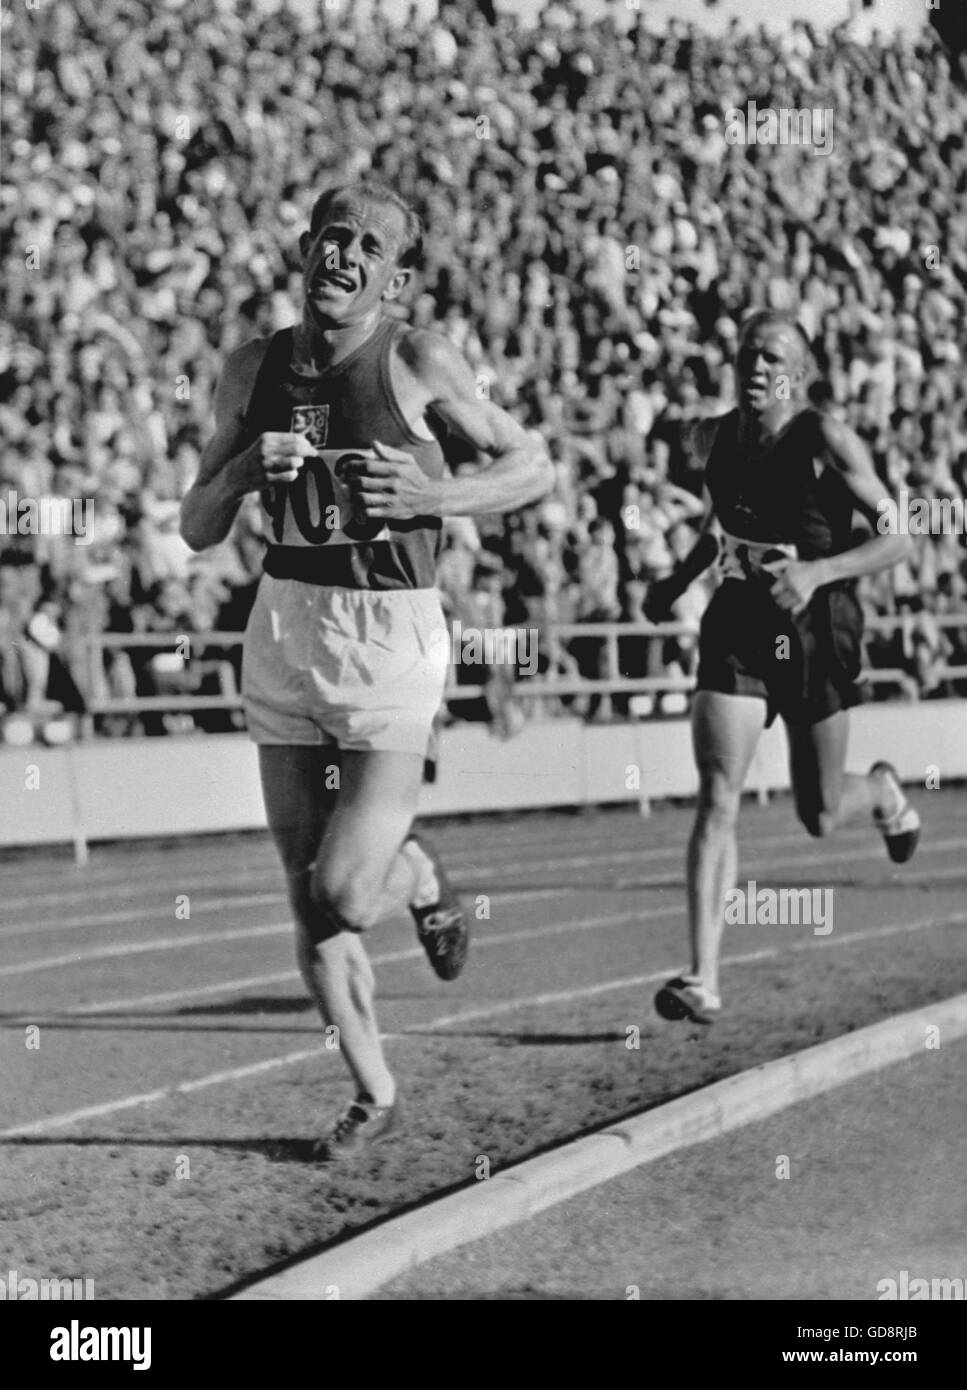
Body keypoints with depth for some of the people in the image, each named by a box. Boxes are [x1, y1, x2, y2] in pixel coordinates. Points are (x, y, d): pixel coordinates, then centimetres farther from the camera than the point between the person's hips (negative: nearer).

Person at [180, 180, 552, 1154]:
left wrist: (434, 496, -14)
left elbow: (532, 466, 1)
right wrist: (244, 468, -10)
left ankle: (416, 873, 26)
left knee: (342, 896, -10)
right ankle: (372, 1093, 23)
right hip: (281, 631, 4)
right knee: (306, 901, 6)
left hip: (390, 637, -4)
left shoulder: (416, 363, -6)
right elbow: (197, 530, 10)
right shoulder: (255, 371, 6)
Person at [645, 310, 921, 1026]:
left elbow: (899, 536, -13)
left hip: (818, 630, -3)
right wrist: (682, 578, 11)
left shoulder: (827, 441, -12)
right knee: (718, 800, -13)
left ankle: (882, 789, 49)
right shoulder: (719, 436, 3)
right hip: (738, 626, 3)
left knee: (818, 816, 10)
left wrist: (816, 572, -25)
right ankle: (705, 980, -16)